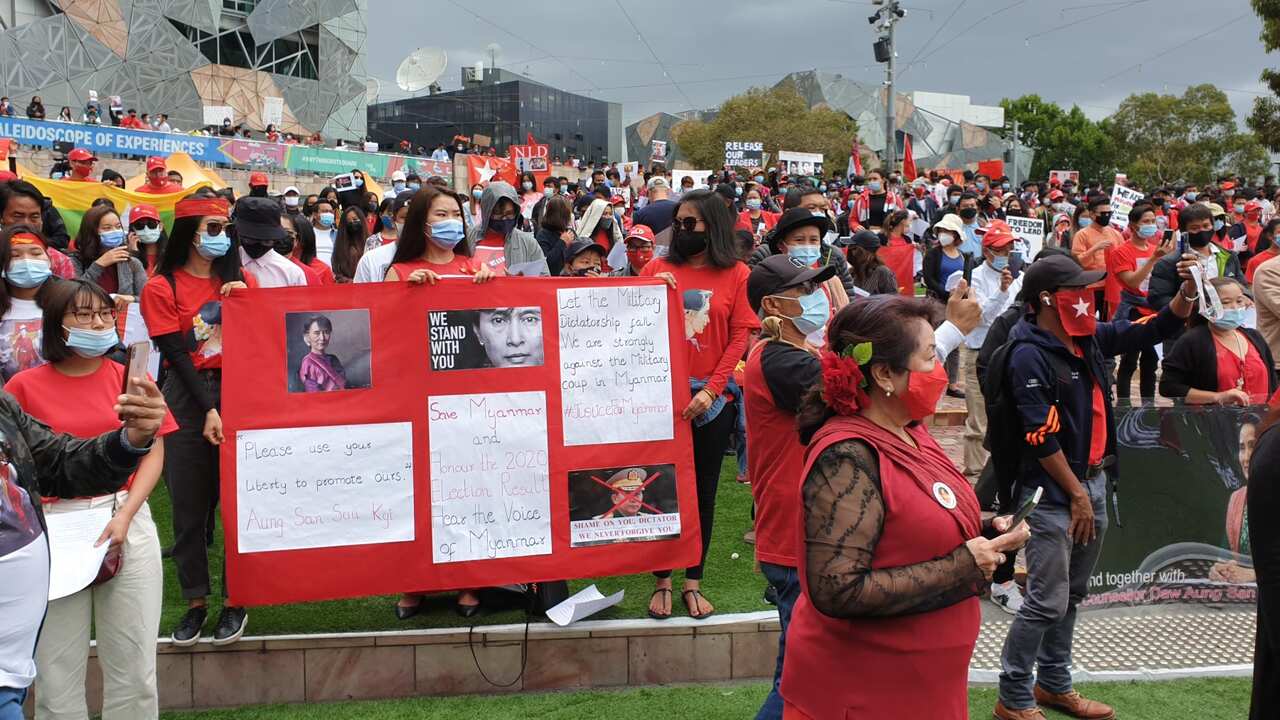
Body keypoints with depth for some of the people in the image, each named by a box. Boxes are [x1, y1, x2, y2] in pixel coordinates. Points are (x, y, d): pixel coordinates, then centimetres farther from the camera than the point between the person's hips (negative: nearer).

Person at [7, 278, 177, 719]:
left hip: (126, 524, 1)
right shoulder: (25, 386, 2)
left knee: (134, 667, 4)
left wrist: (124, 516, -10)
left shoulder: (129, 378, 5)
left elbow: (154, 452, 2)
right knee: (55, 668, 3)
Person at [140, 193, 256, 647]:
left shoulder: (240, 281, 11)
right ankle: (196, 601, 16)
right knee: (189, 503, 4)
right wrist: (208, 410, -12)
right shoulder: (161, 287, 2)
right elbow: (176, 353, -5)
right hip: (188, 398, -1)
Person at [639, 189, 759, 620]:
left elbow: (741, 337, -4)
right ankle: (662, 581, 18)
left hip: (713, 399, 0)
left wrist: (710, 392, -12)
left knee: (703, 491, 9)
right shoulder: (657, 269, 5)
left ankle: (693, 582, 20)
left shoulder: (737, 275, 1)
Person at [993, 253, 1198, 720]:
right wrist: (1077, 494, -15)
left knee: (1072, 594, 18)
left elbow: (1155, 330, 16)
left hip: (1093, 482, 9)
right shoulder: (1030, 356, -18)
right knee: (1047, 602, -5)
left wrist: (1188, 290, -1)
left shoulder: (1089, 339, 7)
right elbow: (1041, 438, -20)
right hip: (1054, 493, -9)